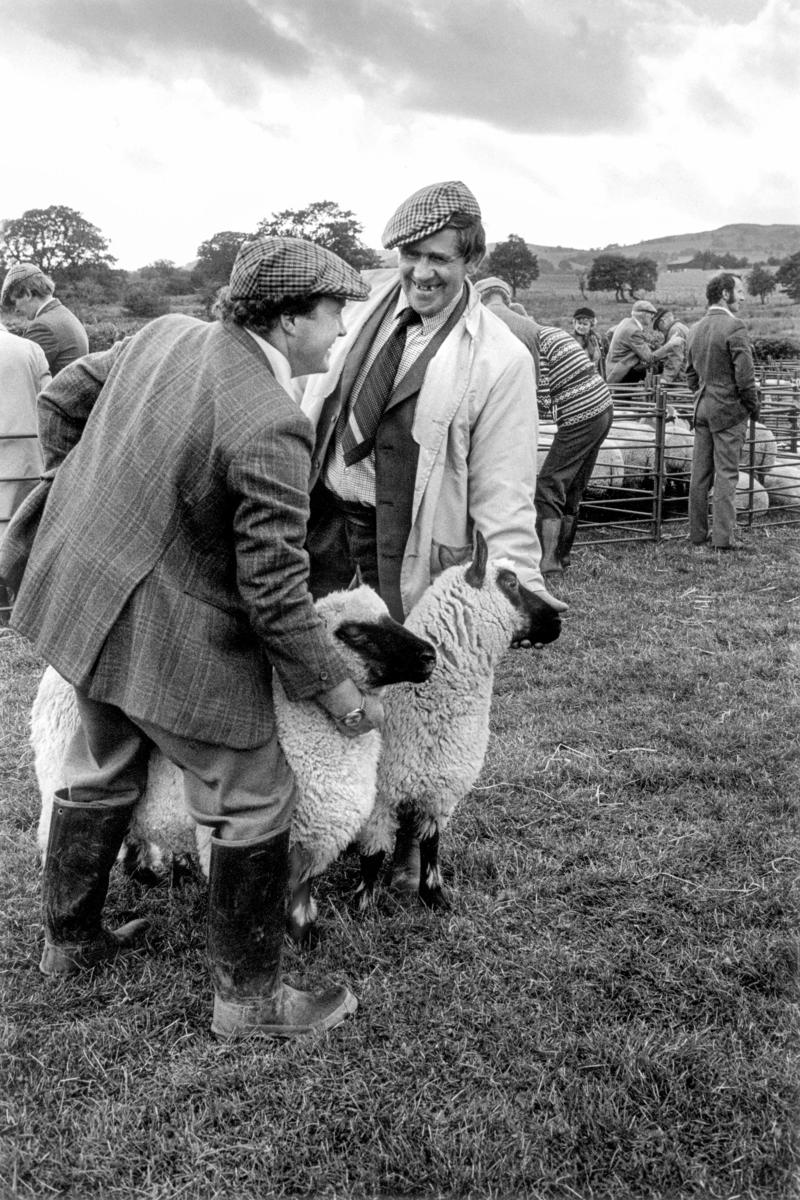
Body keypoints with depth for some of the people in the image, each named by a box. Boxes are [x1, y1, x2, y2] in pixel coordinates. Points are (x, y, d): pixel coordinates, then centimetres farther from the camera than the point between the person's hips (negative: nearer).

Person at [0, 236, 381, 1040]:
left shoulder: (166, 333, 0)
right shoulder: (270, 429, -25)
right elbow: (274, 591, -22)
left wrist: (87, 488, 24)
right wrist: (338, 691, -10)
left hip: (88, 596, 9)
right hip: (171, 633, -9)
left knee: (102, 772, 26)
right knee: (254, 803, 6)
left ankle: (69, 941, 45)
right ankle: (248, 996, 20)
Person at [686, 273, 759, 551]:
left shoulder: (695, 329, 10)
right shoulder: (734, 327, -14)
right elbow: (745, 374, -17)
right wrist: (752, 406, -5)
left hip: (702, 408, 7)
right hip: (729, 408, -7)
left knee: (700, 473, 9)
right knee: (726, 474, -3)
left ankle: (697, 533, 15)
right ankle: (723, 536, -2)